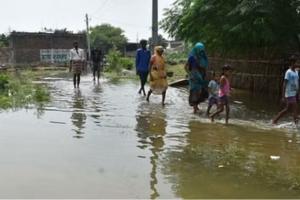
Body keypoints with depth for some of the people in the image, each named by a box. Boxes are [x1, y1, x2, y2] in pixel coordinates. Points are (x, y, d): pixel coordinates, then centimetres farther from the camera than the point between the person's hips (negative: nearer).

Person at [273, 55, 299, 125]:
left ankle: (275, 120, 21)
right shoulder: (288, 72, -11)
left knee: (287, 109, 12)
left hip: (295, 94, 8)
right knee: (295, 109, -9)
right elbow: (284, 84, -13)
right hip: (290, 94, -8)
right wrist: (283, 97, -16)